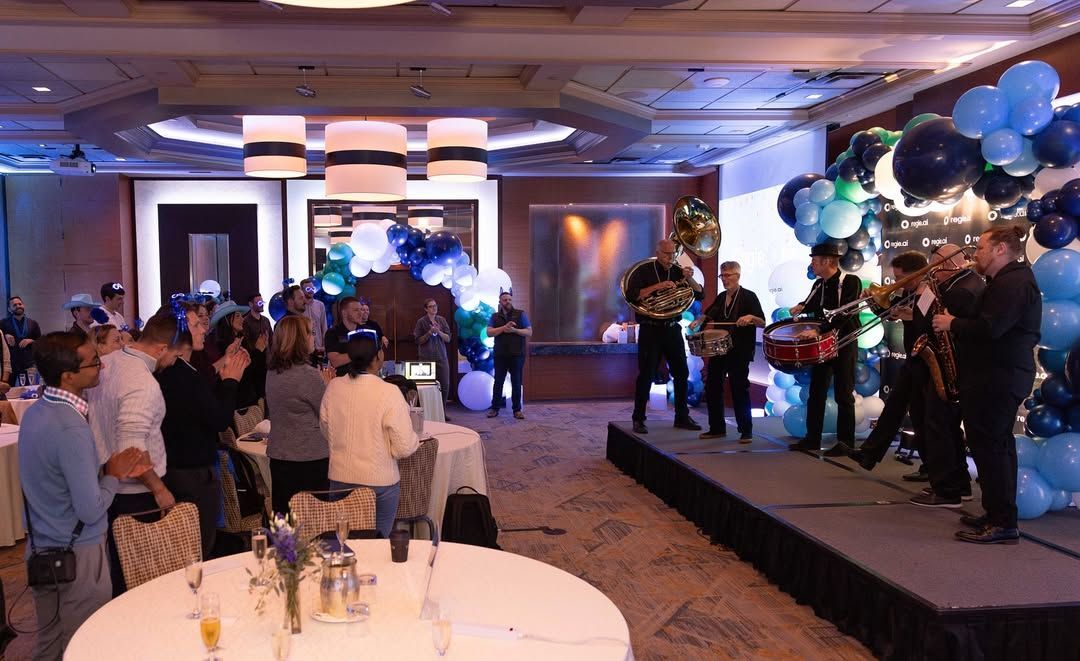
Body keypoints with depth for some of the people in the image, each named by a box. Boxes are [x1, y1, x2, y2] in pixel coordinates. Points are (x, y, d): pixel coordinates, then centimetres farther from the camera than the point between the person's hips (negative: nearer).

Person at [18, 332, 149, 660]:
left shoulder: (36, 411, 1)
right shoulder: (71, 429, -26)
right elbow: (91, 510, -23)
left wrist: (107, 470, 4)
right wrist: (113, 475, -8)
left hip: (41, 547, 9)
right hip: (76, 556, -9)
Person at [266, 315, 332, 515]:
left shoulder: (272, 373, 5)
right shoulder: (308, 375, -19)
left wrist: (321, 383, 13)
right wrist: (328, 386, 3)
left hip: (278, 456, 7)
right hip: (311, 459, -7)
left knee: (282, 517, 13)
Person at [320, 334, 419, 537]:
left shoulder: (333, 387, -5)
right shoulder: (389, 392, -19)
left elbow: (326, 431, 10)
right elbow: (403, 448, -17)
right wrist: (415, 439, 3)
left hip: (340, 478, 4)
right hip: (379, 480, -4)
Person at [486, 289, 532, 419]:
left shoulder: (521, 314, 3)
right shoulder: (495, 316, 8)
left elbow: (529, 332, -2)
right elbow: (489, 333, -4)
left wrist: (514, 330, -16)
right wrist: (504, 328, -17)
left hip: (517, 355, -1)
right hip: (500, 355, 2)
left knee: (516, 382, 2)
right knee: (498, 382, 6)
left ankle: (517, 410, 9)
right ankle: (495, 408, 14)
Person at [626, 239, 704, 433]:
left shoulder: (678, 272, 8)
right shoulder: (644, 271, -3)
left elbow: (700, 295, 4)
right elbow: (631, 296, -17)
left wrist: (689, 279, -14)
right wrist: (657, 286, -22)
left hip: (672, 329, 4)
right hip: (650, 330, -4)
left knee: (681, 373, 7)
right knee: (646, 375, -3)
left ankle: (682, 417, 19)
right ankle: (638, 419, 6)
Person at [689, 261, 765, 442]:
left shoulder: (748, 296, -5)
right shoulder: (721, 298, 12)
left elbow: (763, 323, -9)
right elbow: (709, 314, 25)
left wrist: (751, 317, -28)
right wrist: (698, 320, 5)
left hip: (740, 352, -6)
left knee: (739, 389, -4)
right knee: (712, 387, 7)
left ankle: (746, 431, 6)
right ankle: (717, 428, 19)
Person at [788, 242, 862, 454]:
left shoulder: (851, 282, -14)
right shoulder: (818, 284, 7)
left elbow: (845, 314, -26)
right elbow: (812, 306, 23)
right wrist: (801, 308, 0)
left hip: (844, 344, -7)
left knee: (843, 395, 0)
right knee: (816, 393, 9)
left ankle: (846, 442, 8)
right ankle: (812, 438, 17)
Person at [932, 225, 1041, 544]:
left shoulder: (1013, 283, -16)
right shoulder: (1006, 280, 18)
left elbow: (989, 329, -26)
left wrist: (953, 323, -13)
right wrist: (955, 322, 3)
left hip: (997, 379, -11)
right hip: (998, 376, 11)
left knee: (990, 446, -9)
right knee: (997, 445, 15)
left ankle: (1003, 525, -5)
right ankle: (998, 515, 23)